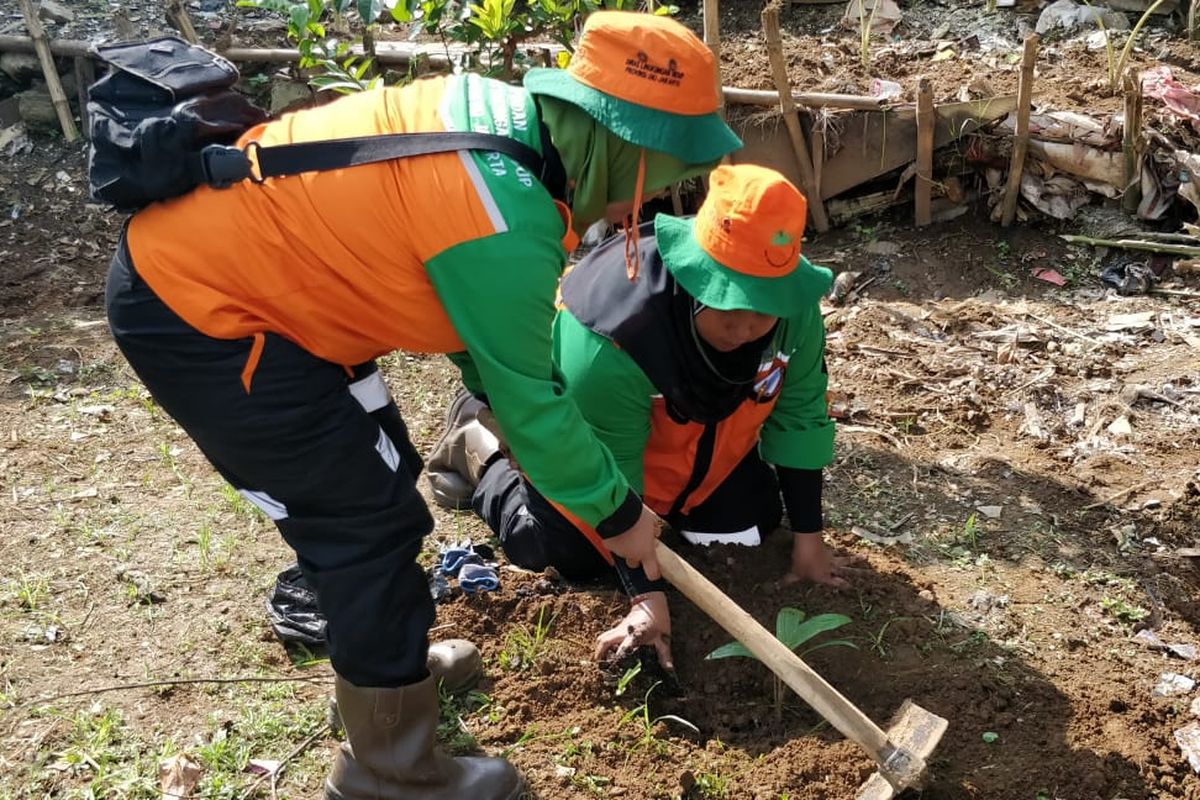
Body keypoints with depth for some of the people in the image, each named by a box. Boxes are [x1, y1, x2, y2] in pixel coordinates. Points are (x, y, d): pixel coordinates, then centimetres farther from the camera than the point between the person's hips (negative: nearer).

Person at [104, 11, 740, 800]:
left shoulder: (500, 114, -1)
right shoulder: (504, 222, -28)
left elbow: (486, 326, 10)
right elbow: (529, 397, -16)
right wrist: (618, 511, -1)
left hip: (200, 252, 10)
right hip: (196, 310, -10)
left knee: (371, 476, 20)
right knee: (371, 519, -3)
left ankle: (379, 668, 43)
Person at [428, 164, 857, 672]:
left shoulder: (795, 311, -28)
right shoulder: (609, 343, -43)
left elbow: (799, 416, -14)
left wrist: (808, 538, -11)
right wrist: (646, 597, -33)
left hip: (696, 430, 5)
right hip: (582, 430, -5)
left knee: (751, 525, 3)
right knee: (574, 558, -6)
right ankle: (480, 444, 16)